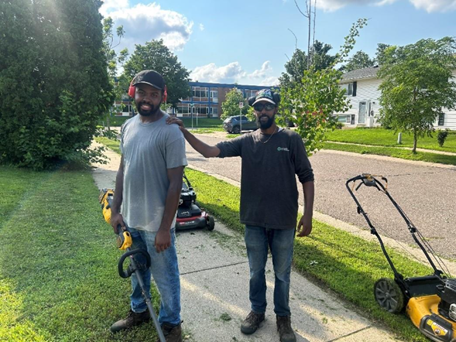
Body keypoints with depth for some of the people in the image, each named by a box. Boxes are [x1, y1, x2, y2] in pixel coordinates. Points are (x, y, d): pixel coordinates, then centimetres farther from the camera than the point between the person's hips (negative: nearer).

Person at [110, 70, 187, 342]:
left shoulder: (170, 132, -17)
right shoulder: (128, 126, 4)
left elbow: (176, 183, -17)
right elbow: (123, 169, 11)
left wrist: (165, 228, -17)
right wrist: (116, 210, 10)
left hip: (156, 224, -6)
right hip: (130, 218, 7)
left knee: (165, 277, 11)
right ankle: (139, 311, 49)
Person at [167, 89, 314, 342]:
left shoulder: (291, 139, -5)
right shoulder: (246, 141, 0)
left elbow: (307, 178, -4)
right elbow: (211, 151, -9)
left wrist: (308, 214, -9)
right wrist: (185, 132, -23)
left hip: (284, 222, -2)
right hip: (254, 221, 2)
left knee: (282, 273, 15)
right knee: (256, 271, 19)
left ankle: (283, 317, 37)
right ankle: (257, 311, 41)